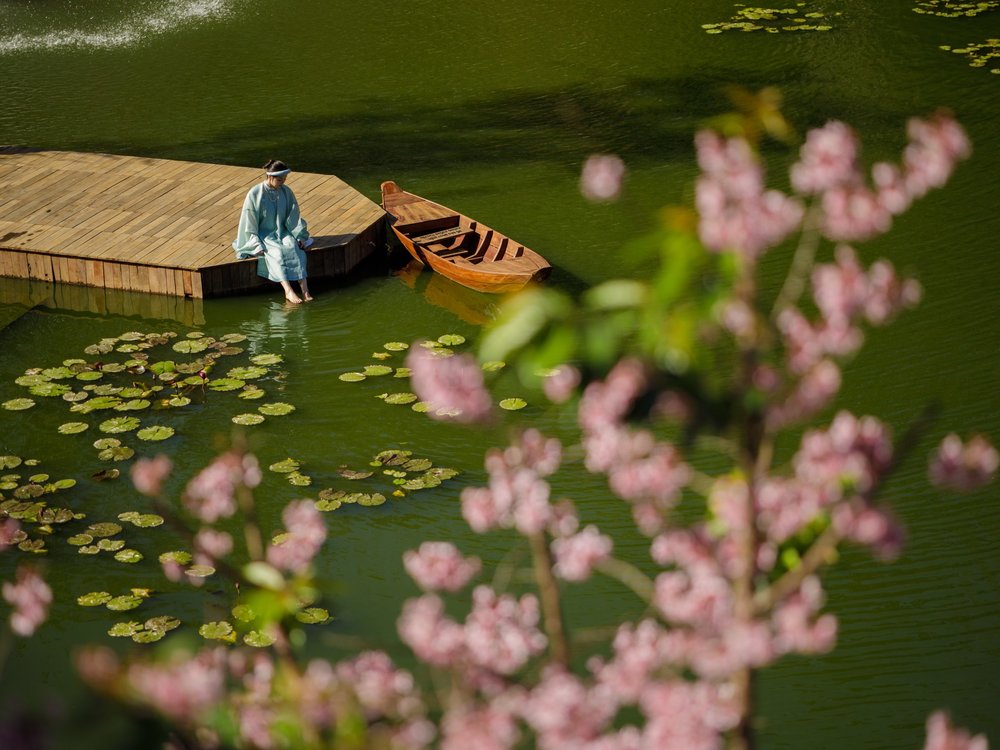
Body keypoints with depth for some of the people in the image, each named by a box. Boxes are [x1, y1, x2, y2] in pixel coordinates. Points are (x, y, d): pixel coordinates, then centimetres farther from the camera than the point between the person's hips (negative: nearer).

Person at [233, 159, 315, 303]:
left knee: (295, 249, -28)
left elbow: (294, 217, 8)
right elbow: (249, 222, -8)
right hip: (263, 235, -3)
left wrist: (300, 236, -5)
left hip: (282, 232, 3)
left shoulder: (286, 192, 1)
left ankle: (305, 290, -39)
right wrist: (257, 245, -16)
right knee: (277, 252, -33)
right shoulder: (255, 194, -11)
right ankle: (288, 291, -43)